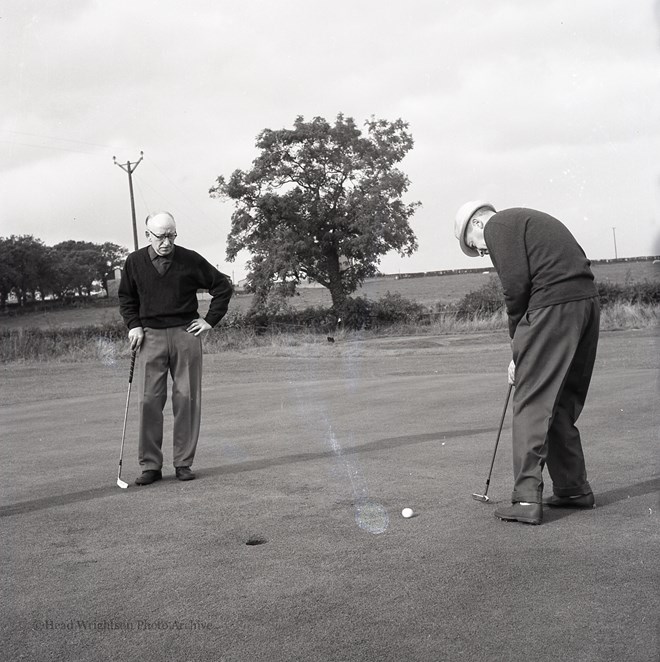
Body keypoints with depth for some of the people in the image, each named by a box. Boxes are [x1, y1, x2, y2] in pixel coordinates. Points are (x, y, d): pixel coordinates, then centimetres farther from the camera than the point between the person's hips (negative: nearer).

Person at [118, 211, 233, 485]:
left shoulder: (190, 260, -1)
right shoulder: (134, 262, 3)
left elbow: (223, 286, 9)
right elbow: (126, 297, 18)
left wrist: (210, 320, 4)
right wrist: (133, 325, 3)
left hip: (186, 334, 0)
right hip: (150, 337, 1)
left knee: (187, 400, 1)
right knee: (148, 400, -5)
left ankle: (183, 463, 10)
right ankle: (150, 465, 3)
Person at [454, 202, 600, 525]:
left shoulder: (498, 225, 2)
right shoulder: (531, 221, 29)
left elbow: (516, 284, -11)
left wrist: (517, 339, 2)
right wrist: (524, 351, 20)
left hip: (552, 305, -9)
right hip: (588, 301, 9)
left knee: (532, 403, -4)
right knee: (564, 403, 17)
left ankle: (526, 499, -4)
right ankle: (573, 489, 24)